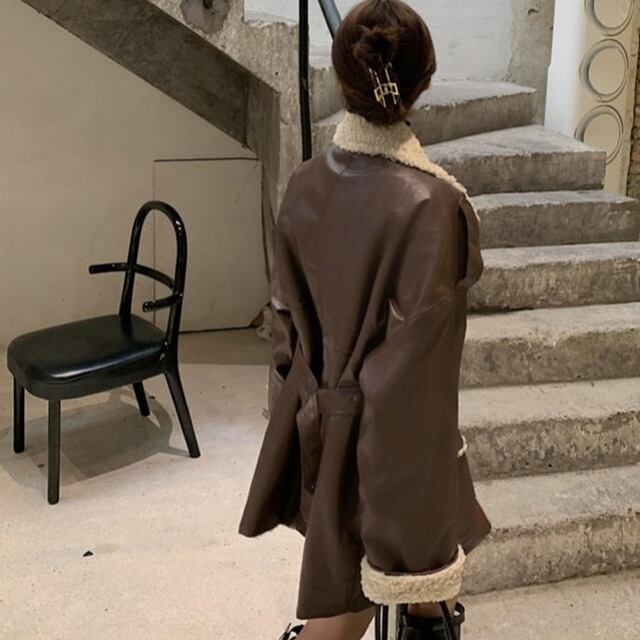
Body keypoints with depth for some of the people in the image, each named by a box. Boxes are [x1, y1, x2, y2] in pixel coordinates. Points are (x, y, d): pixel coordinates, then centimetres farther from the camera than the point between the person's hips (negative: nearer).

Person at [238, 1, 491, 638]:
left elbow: (286, 320, 4)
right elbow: (412, 365, -24)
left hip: (314, 420, 6)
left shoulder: (305, 184, -6)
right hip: (384, 435, -6)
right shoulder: (431, 203, -25)